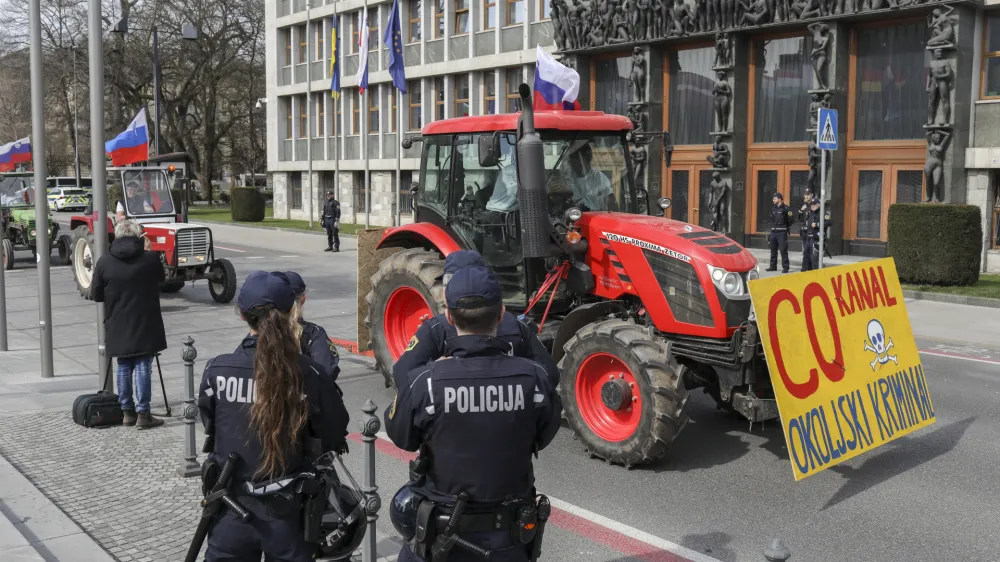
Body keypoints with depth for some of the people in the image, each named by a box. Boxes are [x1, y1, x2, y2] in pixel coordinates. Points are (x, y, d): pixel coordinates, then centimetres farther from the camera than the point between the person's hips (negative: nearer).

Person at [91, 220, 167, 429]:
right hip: (145, 325, -2)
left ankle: (127, 411, 19)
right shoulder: (150, 258, -9)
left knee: (124, 367, 12)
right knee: (143, 367, 1)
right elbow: (161, 278, 12)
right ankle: (143, 413, 2)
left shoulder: (104, 261, -4)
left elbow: (96, 295, 2)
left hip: (118, 327, 3)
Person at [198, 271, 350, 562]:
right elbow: (335, 437, -6)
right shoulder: (307, 373, -15)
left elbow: (209, 427, 4)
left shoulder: (217, 370, -12)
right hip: (287, 512, 0)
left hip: (231, 509, 1)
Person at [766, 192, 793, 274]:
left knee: (783, 250, -7)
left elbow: (790, 221, -7)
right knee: (773, 250, 12)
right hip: (773, 232, 7)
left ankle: (785, 267, -5)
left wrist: (790, 216, -26)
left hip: (782, 232, -7)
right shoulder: (773, 208, 13)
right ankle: (773, 266, 20)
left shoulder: (785, 208, -7)